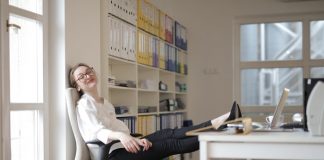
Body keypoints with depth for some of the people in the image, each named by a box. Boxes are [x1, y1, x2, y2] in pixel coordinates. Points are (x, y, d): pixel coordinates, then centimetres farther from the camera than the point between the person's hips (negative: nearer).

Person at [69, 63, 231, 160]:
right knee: (169, 144, -17)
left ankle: (213, 124, -18)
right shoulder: (84, 104, -2)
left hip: (124, 145, 8)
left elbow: (117, 128, 15)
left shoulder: (105, 103, 24)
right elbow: (98, 131, -19)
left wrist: (135, 139, -7)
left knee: (168, 134, -10)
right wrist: (120, 136, -41)